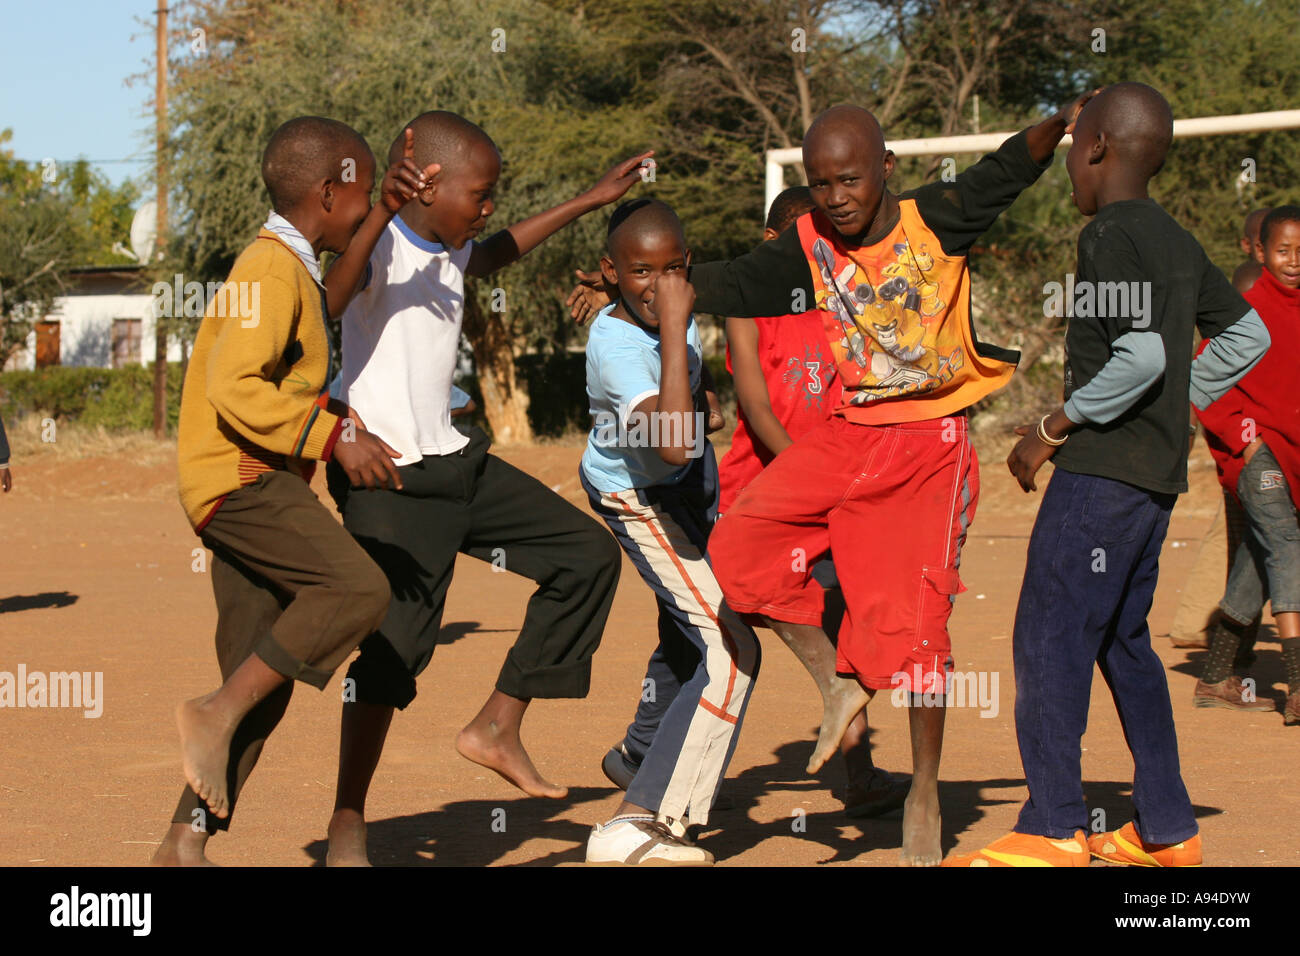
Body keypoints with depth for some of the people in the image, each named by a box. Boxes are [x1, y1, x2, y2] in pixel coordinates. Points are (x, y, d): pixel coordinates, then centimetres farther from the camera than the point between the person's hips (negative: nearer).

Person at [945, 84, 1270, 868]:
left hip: (1102, 470, -9)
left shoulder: (1109, 235, -13)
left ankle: (1053, 830, -5)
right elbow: (1248, 338, 20)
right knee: (1123, 641, 15)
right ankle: (1168, 828, 18)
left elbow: (1140, 355, -23)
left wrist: (1053, 429, -15)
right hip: (1157, 472, 9)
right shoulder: (1177, 240, 14)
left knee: (1049, 637, -6)